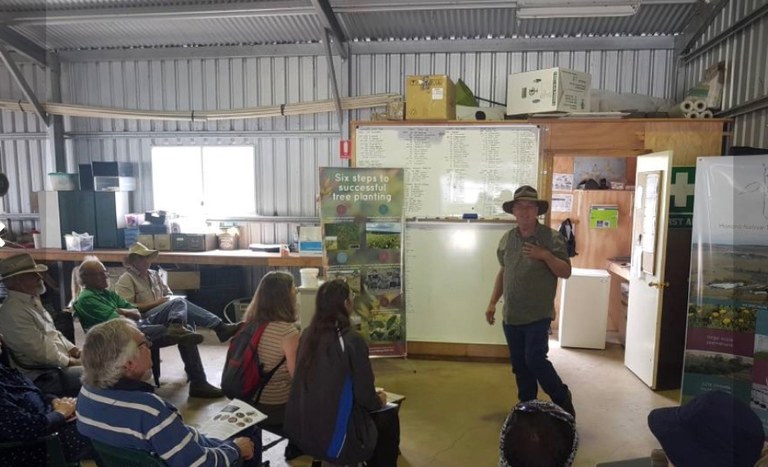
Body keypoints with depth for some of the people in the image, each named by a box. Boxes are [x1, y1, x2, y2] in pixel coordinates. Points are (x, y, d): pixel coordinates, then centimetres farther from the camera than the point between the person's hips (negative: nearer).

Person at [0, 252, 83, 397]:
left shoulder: (32, 301, 10)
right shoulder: (14, 312, -20)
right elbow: (42, 353, -21)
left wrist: (75, 350, 4)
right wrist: (73, 362, -10)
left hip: (62, 364, 10)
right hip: (43, 377, -10)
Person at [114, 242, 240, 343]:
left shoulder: (154, 275, 20)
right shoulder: (126, 280, -1)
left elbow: (169, 294, 23)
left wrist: (168, 299, -2)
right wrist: (156, 303, -13)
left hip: (162, 313, 7)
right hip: (144, 320, -7)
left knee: (188, 318, -28)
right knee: (179, 302, -30)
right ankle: (220, 327, -36)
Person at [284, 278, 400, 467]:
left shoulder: (307, 335, -1)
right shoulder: (352, 341, -19)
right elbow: (364, 395, -13)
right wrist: (379, 401, 10)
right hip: (333, 438, -6)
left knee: (375, 413, 26)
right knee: (388, 416, 18)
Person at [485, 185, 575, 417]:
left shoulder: (552, 237, -9)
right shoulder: (507, 239, 5)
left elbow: (566, 272, -10)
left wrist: (545, 255, -26)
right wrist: (492, 302, 11)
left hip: (538, 315, -5)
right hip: (511, 315, 5)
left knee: (535, 360, -8)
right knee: (519, 364, 12)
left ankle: (563, 400, 16)